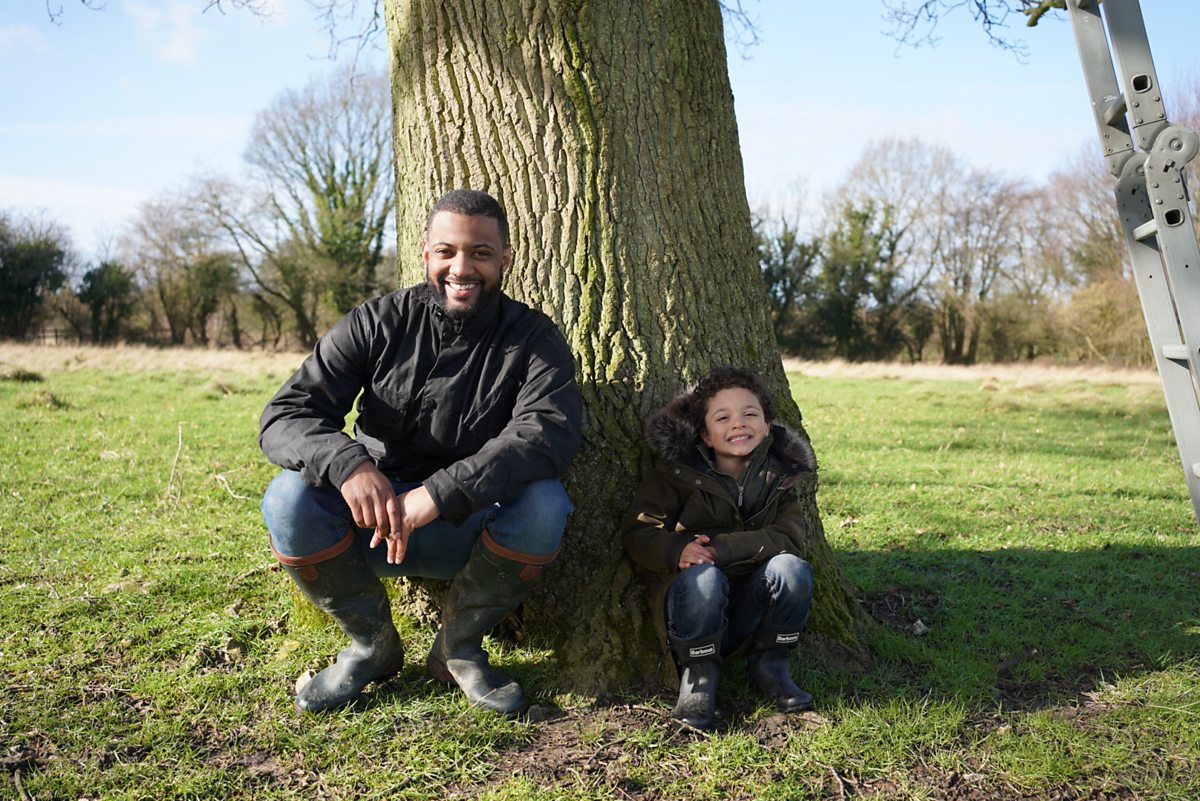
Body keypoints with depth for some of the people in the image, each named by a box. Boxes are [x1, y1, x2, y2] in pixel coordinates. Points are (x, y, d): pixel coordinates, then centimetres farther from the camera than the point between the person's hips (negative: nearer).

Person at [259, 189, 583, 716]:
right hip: (371, 522, 1)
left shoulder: (532, 338, -8)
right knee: (290, 496, -27)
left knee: (545, 503, -31)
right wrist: (348, 464, -38)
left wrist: (438, 494, -41)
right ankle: (371, 644, -1)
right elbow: (285, 416, -14)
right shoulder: (378, 324, -5)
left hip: (473, 529, -1)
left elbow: (549, 431, -27)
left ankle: (459, 647, -5)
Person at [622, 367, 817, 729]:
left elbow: (789, 536, -11)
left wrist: (721, 548, -25)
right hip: (695, 601, -3)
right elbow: (638, 533, -8)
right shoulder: (677, 472, -5)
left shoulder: (778, 473, 2)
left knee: (793, 569, -26)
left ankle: (769, 664, -2)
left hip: (751, 608, 3)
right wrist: (677, 549, -31)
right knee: (703, 576, -36)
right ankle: (698, 673, -13)